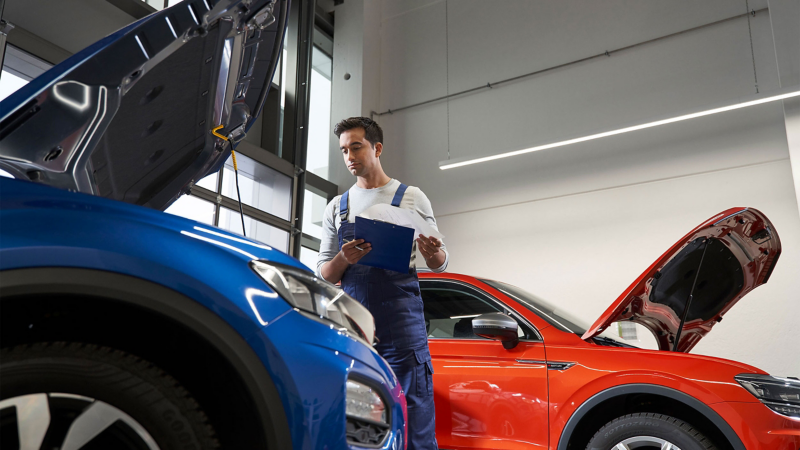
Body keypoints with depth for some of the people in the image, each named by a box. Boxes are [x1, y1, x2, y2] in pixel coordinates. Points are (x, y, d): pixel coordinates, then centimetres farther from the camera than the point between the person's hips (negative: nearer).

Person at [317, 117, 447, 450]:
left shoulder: (411, 197, 8)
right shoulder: (336, 208, 15)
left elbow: (440, 264, 8)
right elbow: (323, 274, 12)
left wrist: (434, 254, -17)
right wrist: (344, 259, -11)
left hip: (402, 325, -2)